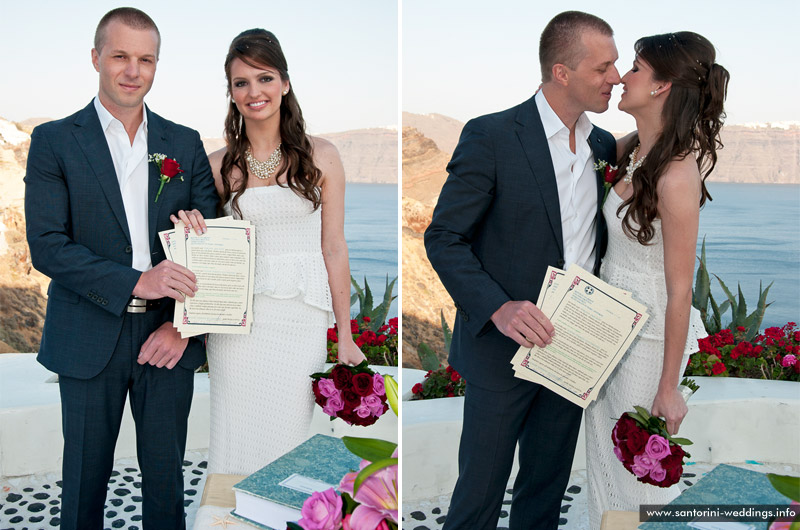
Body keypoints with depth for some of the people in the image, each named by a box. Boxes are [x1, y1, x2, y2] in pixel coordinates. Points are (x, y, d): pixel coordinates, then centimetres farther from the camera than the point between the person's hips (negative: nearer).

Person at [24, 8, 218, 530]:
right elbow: (46, 245, -9)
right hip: (89, 340, -2)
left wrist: (184, 323, -9)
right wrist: (134, 282, -22)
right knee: (85, 477, 11)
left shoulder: (186, 144, 7)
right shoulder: (54, 141, -1)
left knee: (166, 476, 12)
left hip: (169, 338, 2)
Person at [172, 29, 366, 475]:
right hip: (238, 318, 1)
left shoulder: (320, 156, 2)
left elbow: (334, 248, 2)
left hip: (303, 319, -1)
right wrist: (189, 222, -7)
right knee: (237, 436, 4)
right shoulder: (220, 165, 6)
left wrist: (345, 337, 1)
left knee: (288, 438, 3)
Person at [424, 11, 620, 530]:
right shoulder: (491, 136, -13)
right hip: (505, 348, -5)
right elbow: (444, 238, -13)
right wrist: (498, 307, -27)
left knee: (548, 488, 19)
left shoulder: (603, 146, 6)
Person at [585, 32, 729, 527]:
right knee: (605, 453, 23)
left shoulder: (677, 176, -26)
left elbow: (680, 290, -22)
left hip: (650, 336, -8)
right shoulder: (633, 148, -3)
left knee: (639, 466, 13)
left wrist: (669, 387, -17)